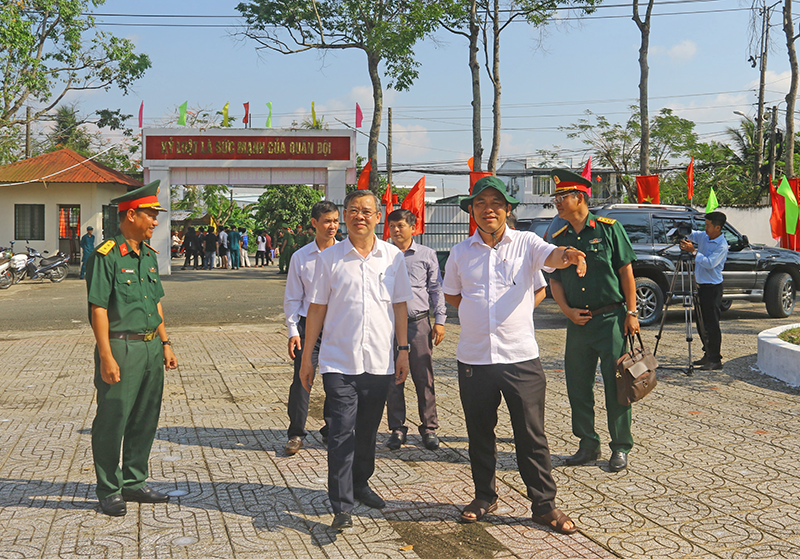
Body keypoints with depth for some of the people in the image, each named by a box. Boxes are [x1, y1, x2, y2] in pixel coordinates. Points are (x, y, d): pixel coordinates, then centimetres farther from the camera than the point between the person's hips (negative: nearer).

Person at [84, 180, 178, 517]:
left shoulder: (149, 255, 12)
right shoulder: (106, 256, -12)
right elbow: (98, 310, -14)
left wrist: (165, 344, 15)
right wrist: (107, 358, -18)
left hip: (151, 347, 8)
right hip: (121, 348, -8)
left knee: (145, 420, 14)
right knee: (112, 422, 3)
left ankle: (134, 483, 28)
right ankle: (109, 492, 16)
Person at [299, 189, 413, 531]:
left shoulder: (393, 257, 5)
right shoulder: (329, 258, 0)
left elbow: (399, 306, 11)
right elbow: (317, 308, 4)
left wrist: (403, 349, 7)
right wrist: (306, 356, 3)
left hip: (379, 362, 2)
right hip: (338, 361, -2)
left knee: (367, 431, 14)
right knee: (342, 433, -6)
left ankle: (360, 483, 34)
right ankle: (341, 506, -1)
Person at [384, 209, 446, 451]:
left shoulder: (427, 254, 6)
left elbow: (436, 289, 9)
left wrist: (440, 320, 1)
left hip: (419, 323, -1)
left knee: (424, 377, 1)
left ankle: (429, 427, 13)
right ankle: (397, 428, 15)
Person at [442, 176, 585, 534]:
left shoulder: (525, 243, 1)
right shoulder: (461, 253, 8)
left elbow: (550, 256, -17)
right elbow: (451, 294, 20)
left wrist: (568, 256, -38)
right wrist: (479, 313, 9)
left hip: (521, 357, -2)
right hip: (473, 358, 3)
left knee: (532, 435, 2)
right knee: (479, 433, 13)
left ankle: (544, 504, 15)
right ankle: (485, 496, 30)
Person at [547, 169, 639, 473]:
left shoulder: (608, 228, -3)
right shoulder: (559, 239, 10)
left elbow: (626, 271, -3)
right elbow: (555, 280, 13)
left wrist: (631, 313, -7)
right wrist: (567, 310, -3)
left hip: (610, 319, -5)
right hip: (577, 322, 5)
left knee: (615, 386, 0)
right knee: (578, 387, 8)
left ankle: (620, 449, 13)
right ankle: (588, 445, 22)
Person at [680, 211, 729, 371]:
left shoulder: (722, 246, -15)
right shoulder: (703, 236, 7)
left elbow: (710, 263, -25)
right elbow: (690, 234, 24)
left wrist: (693, 251, -23)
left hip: (713, 287, -8)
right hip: (701, 286, 8)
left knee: (711, 323, -7)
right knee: (701, 322, 13)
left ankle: (715, 360, -3)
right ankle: (708, 355, 23)